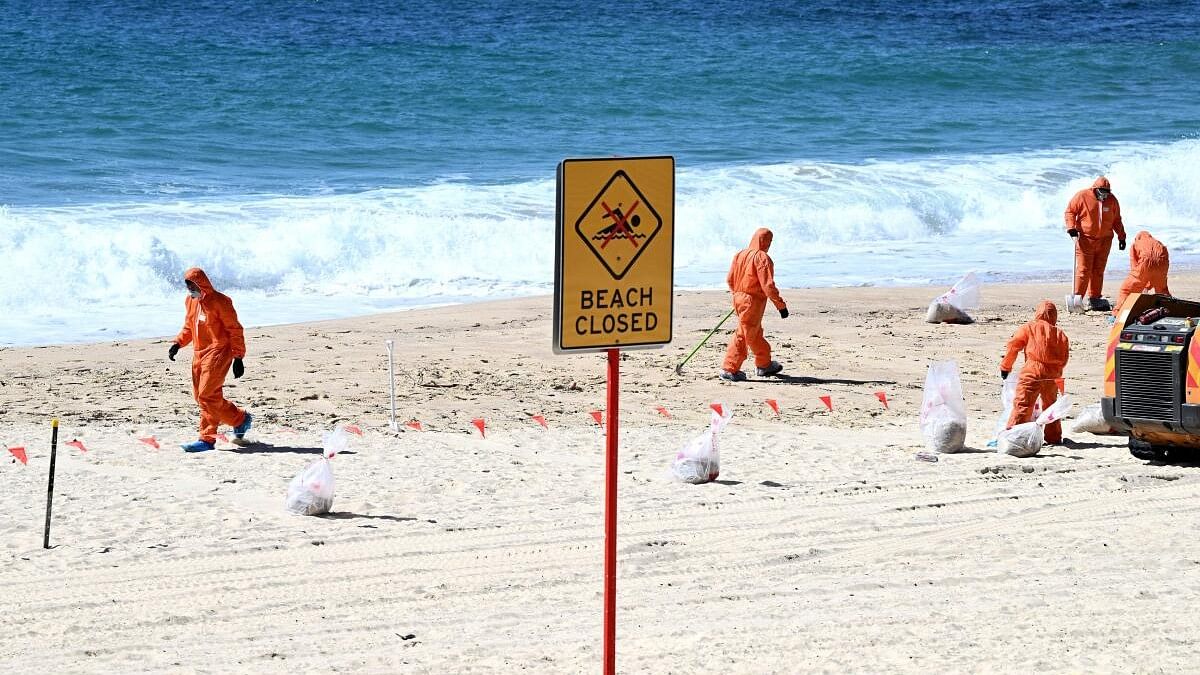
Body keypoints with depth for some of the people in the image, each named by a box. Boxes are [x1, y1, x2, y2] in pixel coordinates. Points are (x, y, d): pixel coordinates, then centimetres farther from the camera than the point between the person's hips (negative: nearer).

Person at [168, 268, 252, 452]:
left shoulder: (220, 301, -11)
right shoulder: (190, 301, 12)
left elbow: (235, 330, -9)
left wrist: (238, 358, -12)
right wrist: (178, 344, 8)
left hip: (218, 352, -9)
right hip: (199, 354, 9)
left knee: (207, 395, -14)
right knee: (201, 396, 7)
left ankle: (207, 439, -4)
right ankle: (241, 420, 18)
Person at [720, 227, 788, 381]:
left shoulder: (740, 255, 7)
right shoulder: (762, 258, -16)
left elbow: (730, 279, 13)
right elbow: (768, 286, -20)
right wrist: (781, 305, -14)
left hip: (739, 298, 8)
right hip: (753, 301, -8)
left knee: (756, 333, 21)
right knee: (744, 335, -1)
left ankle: (764, 365, 34)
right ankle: (729, 369, 1)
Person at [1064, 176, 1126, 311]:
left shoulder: (1112, 200, 7)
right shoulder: (1082, 196, -6)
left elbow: (1116, 220, 17)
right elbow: (1069, 212, -2)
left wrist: (1121, 237, 17)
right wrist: (1071, 228, -15)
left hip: (1104, 241, 4)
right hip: (1085, 239, -4)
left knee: (1098, 271, 6)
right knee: (1084, 270, -9)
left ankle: (1094, 300, 12)